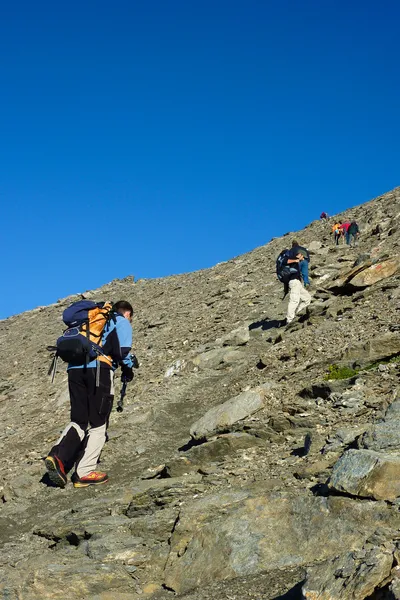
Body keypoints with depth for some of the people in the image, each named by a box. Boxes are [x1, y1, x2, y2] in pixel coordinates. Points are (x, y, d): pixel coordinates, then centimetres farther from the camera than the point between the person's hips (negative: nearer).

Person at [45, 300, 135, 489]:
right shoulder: (122, 323, 13)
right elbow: (122, 350, -6)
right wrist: (128, 368, 13)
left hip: (74, 369, 6)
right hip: (98, 368, -6)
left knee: (78, 421, 11)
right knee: (98, 424, 3)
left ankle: (58, 456, -11)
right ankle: (84, 473, -2)